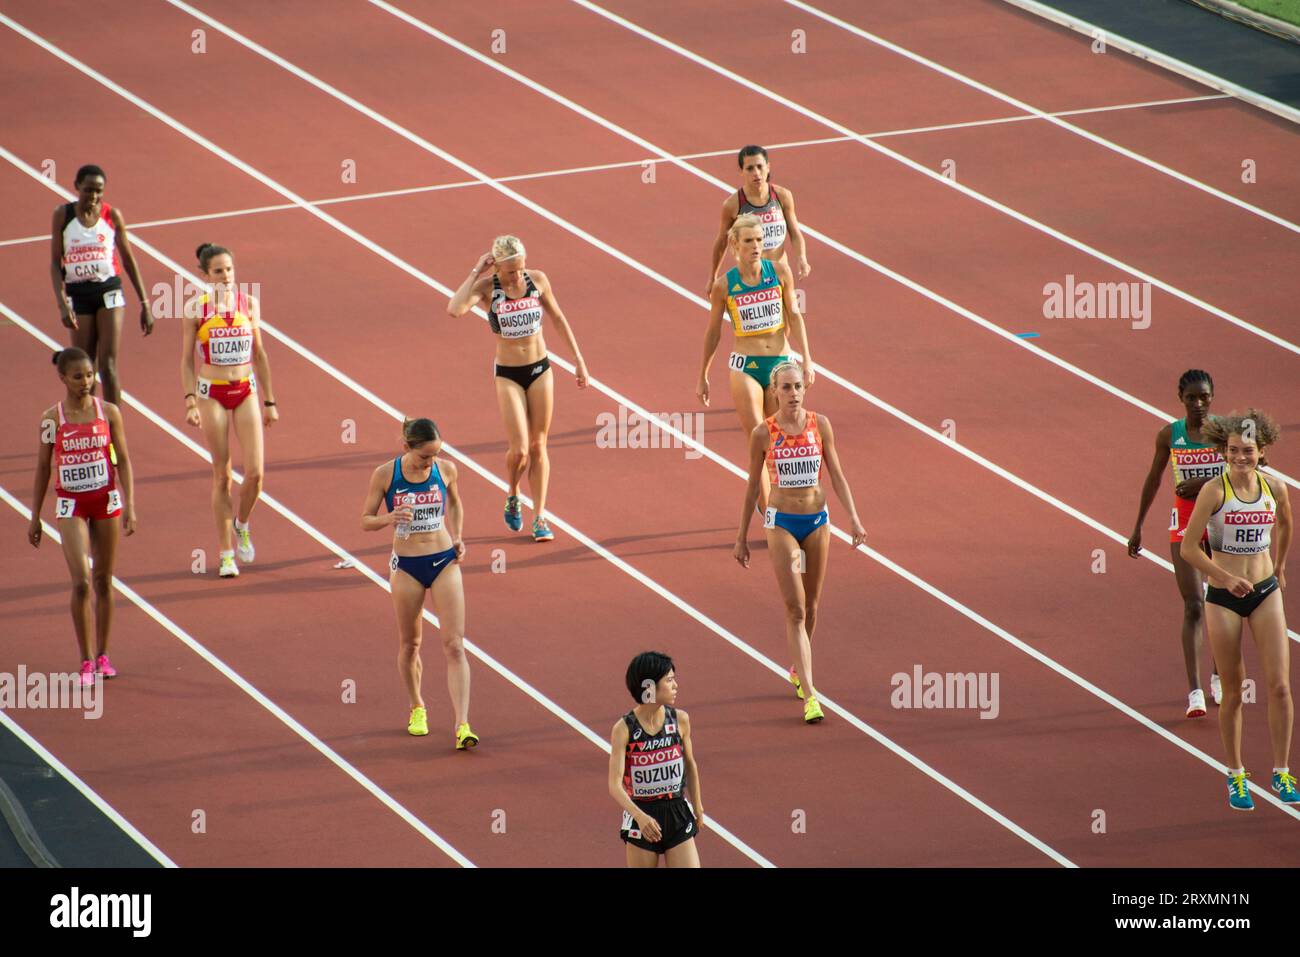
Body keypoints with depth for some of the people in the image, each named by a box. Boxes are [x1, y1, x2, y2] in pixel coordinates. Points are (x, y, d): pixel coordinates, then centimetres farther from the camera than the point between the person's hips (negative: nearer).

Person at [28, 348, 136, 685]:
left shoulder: (108, 412, -2)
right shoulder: (52, 418, -4)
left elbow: (123, 460, 1)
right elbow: (43, 467, 3)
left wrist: (129, 505, -7)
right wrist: (34, 517, 5)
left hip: (107, 502, 2)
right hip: (71, 506, -2)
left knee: (104, 581, 9)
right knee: (81, 582, -13)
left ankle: (102, 655, 22)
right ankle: (86, 661, -6)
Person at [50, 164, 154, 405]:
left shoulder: (112, 215, 0)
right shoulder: (63, 214, -2)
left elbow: (128, 259, 8)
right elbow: (55, 262, -2)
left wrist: (144, 304, 7)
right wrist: (62, 303, -15)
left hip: (109, 291, -1)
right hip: (78, 294, 1)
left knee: (108, 365, -9)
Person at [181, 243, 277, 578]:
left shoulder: (249, 304, 2)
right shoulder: (196, 308, -5)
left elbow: (259, 355, 11)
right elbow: (187, 360, -2)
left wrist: (269, 401, 12)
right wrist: (190, 402, -13)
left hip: (246, 392, 2)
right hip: (212, 394, -2)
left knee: (255, 472, -8)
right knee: (222, 475, 2)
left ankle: (242, 526, 22)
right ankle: (226, 554, 12)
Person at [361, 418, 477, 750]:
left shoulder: (446, 469, -4)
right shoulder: (385, 475, -11)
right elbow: (366, 521, -4)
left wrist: (457, 537, 3)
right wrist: (389, 518, -25)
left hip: (444, 562, 1)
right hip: (406, 566, -1)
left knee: (455, 645, -8)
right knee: (409, 644, 13)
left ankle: (462, 725, -14)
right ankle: (417, 709, 37)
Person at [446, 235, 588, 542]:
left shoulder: (538, 280, -6)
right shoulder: (487, 286, -14)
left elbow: (557, 317, 9)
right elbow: (454, 309, -33)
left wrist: (578, 359, 10)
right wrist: (476, 272, -26)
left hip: (540, 370, 3)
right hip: (508, 375, -2)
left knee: (538, 446, 7)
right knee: (519, 449, -9)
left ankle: (540, 517, 14)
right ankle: (513, 497, 22)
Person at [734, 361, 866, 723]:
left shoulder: (820, 424, -2)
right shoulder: (763, 433, -7)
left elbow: (836, 475, 2)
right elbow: (752, 486, 2)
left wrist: (854, 519, -7)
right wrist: (742, 537, 6)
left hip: (817, 519, 3)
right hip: (781, 522, -3)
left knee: (811, 604, 13)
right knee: (795, 609, -9)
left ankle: (798, 670, 37)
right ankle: (809, 694, -13)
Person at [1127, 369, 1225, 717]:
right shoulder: (1169, 435, -2)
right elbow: (1153, 480, 9)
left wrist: (1203, 483, -24)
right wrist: (1138, 528, 13)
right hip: (1185, 524, -1)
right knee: (1193, 607, -10)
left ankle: (1218, 676, 33)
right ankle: (1195, 691, -16)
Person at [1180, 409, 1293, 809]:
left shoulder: (1275, 488, -2)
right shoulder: (1214, 491, -13)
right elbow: (1188, 548, -15)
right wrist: (1227, 579, -24)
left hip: (1266, 592, 3)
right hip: (1223, 597, -3)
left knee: (1279, 686, -5)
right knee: (1233, 692, 5)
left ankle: (1281, 773, 5)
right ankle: (1235, 776, 19)